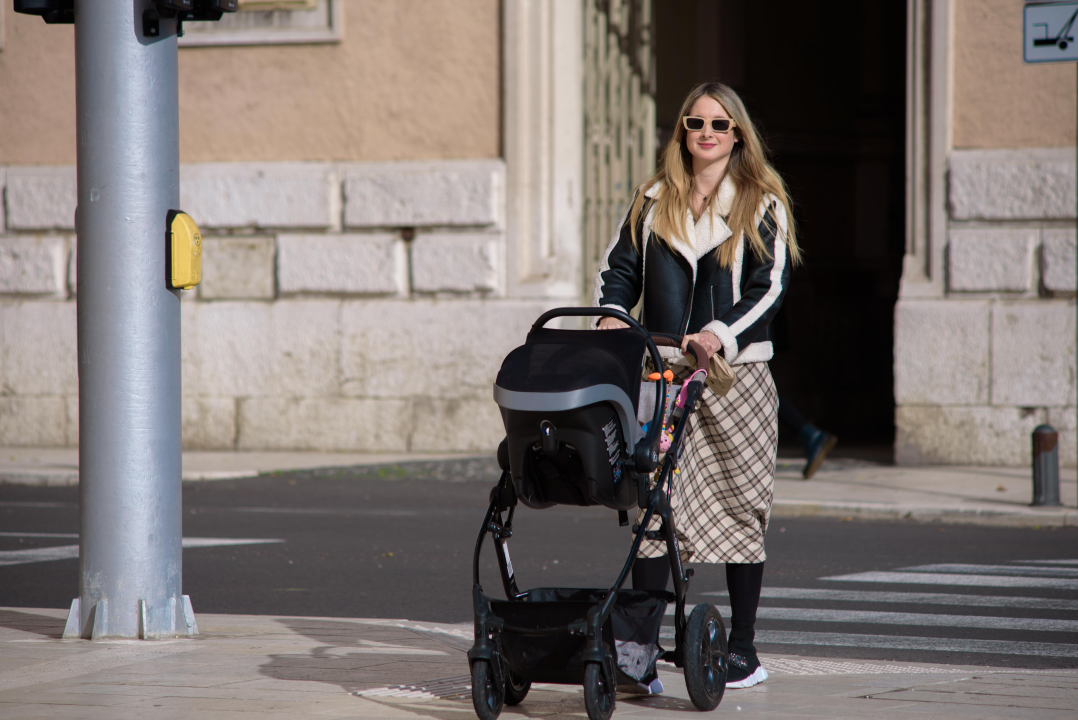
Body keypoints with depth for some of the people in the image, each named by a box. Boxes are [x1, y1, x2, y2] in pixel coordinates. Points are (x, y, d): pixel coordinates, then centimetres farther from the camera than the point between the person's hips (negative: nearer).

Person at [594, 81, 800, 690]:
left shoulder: (763, 206, 5)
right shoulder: (653, 202, 14)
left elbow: (769, 286, -4)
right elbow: (620, 267, 13)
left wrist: (722, 334, -20)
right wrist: (612, 314, -9)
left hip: (735, 372, -2)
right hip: (661, 370, 2)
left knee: (739, 505, 2)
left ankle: (743, 649, 10)